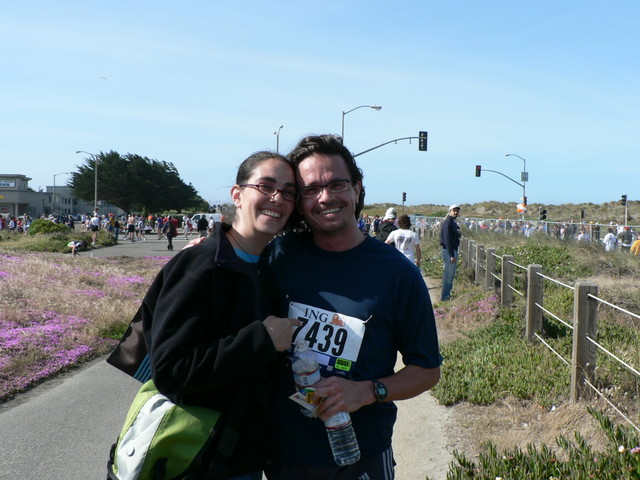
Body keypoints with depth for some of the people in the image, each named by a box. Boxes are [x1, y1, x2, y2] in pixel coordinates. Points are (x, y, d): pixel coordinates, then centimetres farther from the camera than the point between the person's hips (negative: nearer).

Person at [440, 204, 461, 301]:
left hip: (453, 250, 10)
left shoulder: (453, 223, 17)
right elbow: (447, 240, -20)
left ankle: (446, 295, 24)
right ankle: (444, 296, 1)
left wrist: (454, 254, 17)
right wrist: (451, 255, -23)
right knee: (449, 275, -6)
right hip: (448, 251, -10)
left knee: (450, 275, 15)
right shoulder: (447, 222, -15)